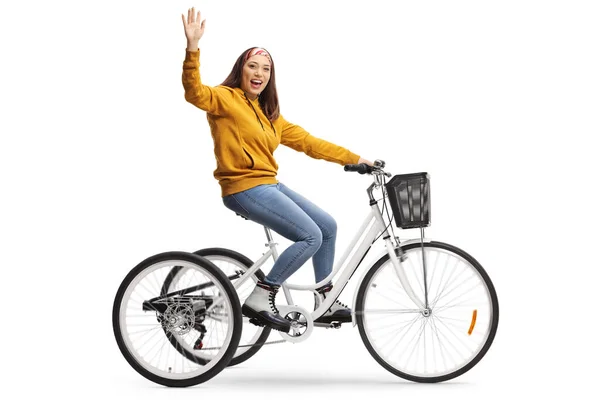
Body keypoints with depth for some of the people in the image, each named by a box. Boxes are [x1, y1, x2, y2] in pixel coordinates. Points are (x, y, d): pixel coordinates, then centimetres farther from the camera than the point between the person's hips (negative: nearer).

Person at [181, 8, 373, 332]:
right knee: (311, 236, -16)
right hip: (244, 188, -9)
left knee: (327, 226, 11)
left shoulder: (269, 114, 16)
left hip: (269, 185, 9)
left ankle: (327, 303, 20)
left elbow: (308, 142, 17)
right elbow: (194, 93, -26)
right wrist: (192, 49, -40)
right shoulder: (224, 98, -5)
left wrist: (354, 159, 16)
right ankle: (260, 298, -10)